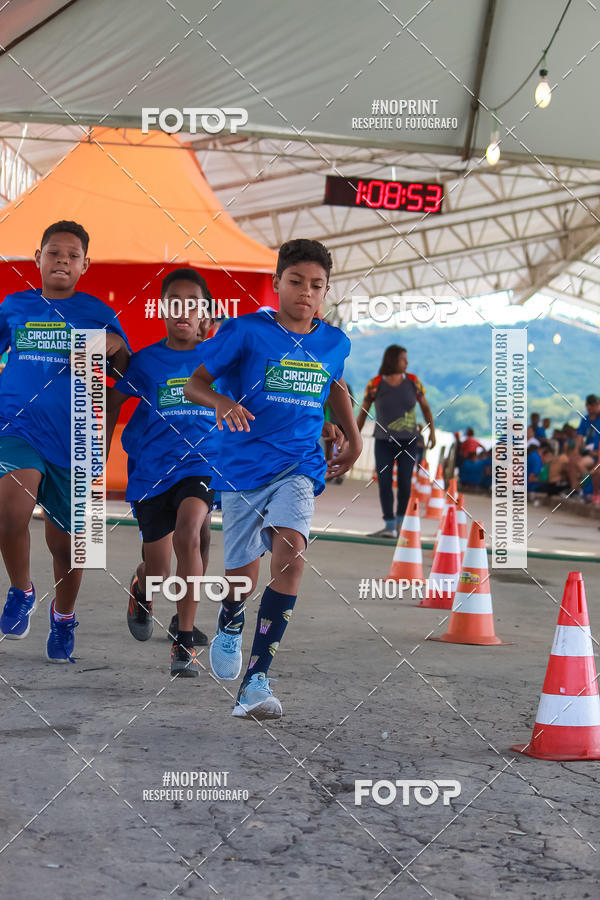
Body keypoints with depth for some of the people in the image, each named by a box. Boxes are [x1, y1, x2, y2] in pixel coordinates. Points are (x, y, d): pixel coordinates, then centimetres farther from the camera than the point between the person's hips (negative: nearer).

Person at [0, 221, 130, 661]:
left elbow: (127, 379, 7)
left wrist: (115, 346, -12)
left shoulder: (98, 313, 6)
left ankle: (63, 619, 37)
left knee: (65, 541, 10)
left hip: (70, 438, 1)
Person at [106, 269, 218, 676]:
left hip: (201, 463, -1)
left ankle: (185, 643, -23)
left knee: (189, 531, -31)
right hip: (151, 470, 1)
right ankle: (141, 591, 51)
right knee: (157, 571, 8)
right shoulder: (145, 361, 1)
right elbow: (114, 400, 13)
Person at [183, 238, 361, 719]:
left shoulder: (334, 343, 7)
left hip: (298, 467, 1)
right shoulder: (246, 331, -6)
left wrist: (354, 439, 26)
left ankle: (256, 679, -23)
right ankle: (229, 629, 43)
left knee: (291, 550, -23)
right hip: (244, 465, -1)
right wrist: (222, 403, -25)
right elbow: (194, 382, -5)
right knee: (242, 574, 4)